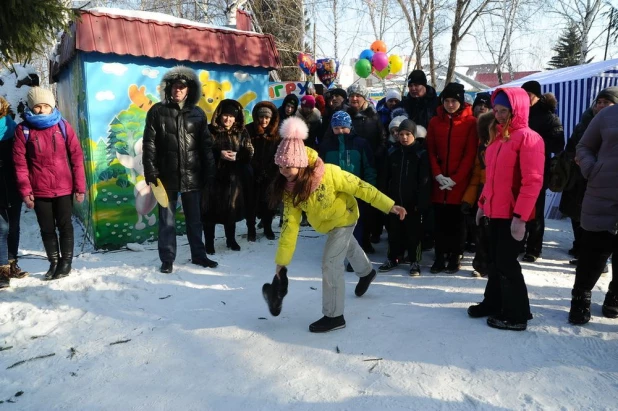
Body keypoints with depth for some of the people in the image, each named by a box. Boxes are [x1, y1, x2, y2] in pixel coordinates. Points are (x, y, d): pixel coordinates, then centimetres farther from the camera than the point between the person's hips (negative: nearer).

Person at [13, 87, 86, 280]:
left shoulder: (63, 125, -1)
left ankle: (66, 262, 21)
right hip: (39, 191, 1)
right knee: (47, 229, 11)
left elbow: (77, 156, -1)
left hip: (64, 188, -1)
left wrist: (80, 186, -4)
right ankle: (54, 262, 25)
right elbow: (20, 162, -2)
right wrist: (25, 191, -6)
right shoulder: (23, 129, -1)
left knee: (65, 226, 8)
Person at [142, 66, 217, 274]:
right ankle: (167, 260, 17)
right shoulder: (157, 112, 2)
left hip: (192, 176, 2)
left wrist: (209, 174, 0)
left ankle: (198, 255, 26)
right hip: (167, 176, -2)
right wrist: (151, 173, -9)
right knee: (167, 220, 6)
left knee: (194, 219, 13)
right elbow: (149, 145, -1)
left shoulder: (197, 114, 7)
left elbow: (206, 146, 6)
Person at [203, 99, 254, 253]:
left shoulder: (241, 133, 4)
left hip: (234, 178, 3)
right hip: (212, 177, -2)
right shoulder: (210, 131, -6)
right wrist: (219, 154, -21)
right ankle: (209, 243, 16)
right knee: (210, 211, 2)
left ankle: (231, 239, 30)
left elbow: (249, 154, 2)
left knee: (231, 209, 12)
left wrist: (237, 156, -16)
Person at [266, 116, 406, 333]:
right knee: (348, 246, 31)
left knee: (330, 262, -12)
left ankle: (334, 316, 5)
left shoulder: (328, 173, -38)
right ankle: (367, 272, 64)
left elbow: (360, 187, -29)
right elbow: (290, 225, -21)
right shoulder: (289, 189, -24)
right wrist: (281, 262, -22)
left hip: (343, 217, -6)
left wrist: (389, 205, -30)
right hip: (324, 223, 6)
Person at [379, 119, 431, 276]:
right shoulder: (393, 153, 6)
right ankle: (393, 258, 27)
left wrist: (421, 202, -13)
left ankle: (414, 261, 17)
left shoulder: (421, 154, -5)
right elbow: (386, 178, 8)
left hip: (413, 202, -4)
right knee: (394, 231, 13)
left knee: (413, 232, 6)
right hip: (394, 200, 4)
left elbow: (425, 181, -8)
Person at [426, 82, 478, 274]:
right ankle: (440, 257, 15)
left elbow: (470, 154, -5)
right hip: (439, 182, 3)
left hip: (460, 182, -2)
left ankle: (455, 257, 16)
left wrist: (455, 178, -11)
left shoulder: (470, 122, -2)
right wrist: (438, 175, -7)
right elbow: (431, 151, 6)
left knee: (457, 221, 6)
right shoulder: (435, 121, 8)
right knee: (440, 221, 7)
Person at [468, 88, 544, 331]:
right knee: (496, 260, 17)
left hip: (512, 214, -8)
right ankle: (493, 303, 31)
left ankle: (517, 315, 15)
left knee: (507, 263, 0)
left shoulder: (528, 138, -12)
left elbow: (532, 181, -19)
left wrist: (520, 216, -22)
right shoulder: (498, 136, 14)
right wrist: (483, 203, 16)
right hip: (495, 211, 8)